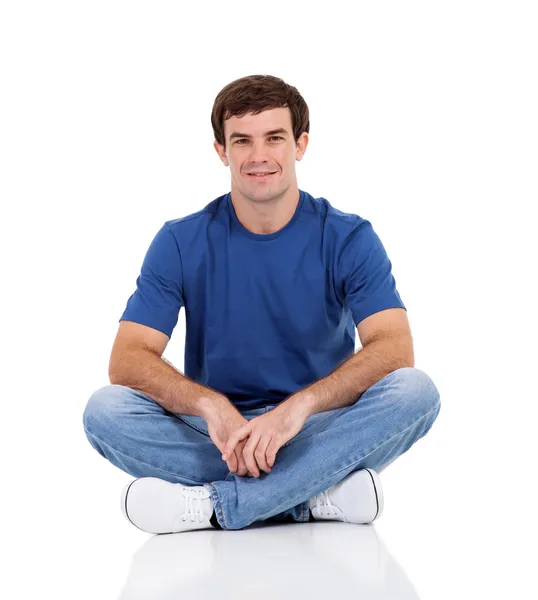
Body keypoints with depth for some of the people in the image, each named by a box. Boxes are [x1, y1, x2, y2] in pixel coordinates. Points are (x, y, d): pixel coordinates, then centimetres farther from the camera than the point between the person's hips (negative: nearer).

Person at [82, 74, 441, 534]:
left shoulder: (349, 238, -4)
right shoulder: (181, 242, -2)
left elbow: (395, 349, -18)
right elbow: (128, 359, -12)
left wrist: (298, 406, -33)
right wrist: (211, 406, -31)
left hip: (319, 434, 0)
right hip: (216, 431, 1)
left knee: (416, 391, -29)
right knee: (105, 410, -26)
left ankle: (211, 504, -30)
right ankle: (319, 496, -27)